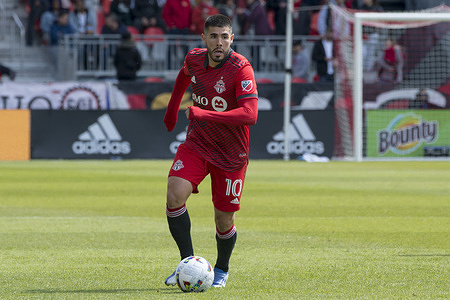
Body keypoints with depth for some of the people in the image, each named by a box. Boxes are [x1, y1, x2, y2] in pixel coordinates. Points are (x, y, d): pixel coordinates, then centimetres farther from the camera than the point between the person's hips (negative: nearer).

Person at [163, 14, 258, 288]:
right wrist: (173, 108, 29)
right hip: (196, 144, 3)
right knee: (175, 195, -22)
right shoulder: (194, 59, -4)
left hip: (230, 154, -3)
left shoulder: (241, 68, -22)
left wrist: (204, 114, -37)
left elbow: (250, 115, -34)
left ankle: (221, 270, 33)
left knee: (224, 220, 4)